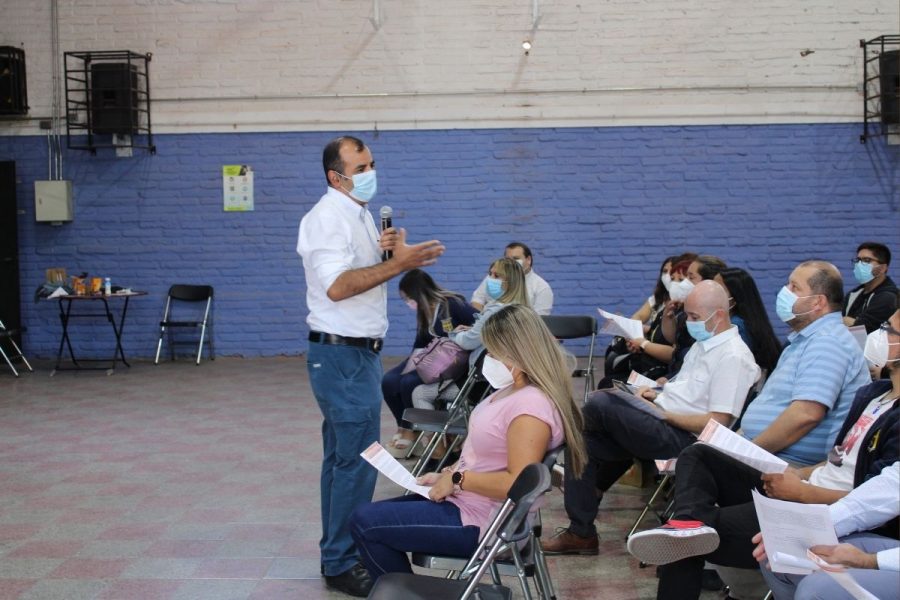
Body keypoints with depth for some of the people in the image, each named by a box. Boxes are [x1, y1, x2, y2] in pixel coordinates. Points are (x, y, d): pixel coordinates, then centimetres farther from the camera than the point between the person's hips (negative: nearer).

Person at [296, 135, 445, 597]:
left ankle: (337, 553, 24)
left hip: (356, 352, 10)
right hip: (342, 354, -10)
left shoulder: (358, 214, 15)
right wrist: (398, 263, -27)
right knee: (356, 461, -8)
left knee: (342, 457, 15)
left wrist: (386, 252, 1)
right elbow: (337, 285, -26)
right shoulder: (328, 217, -15)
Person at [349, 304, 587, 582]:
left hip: (481, 524, -11)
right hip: (464, 502, 11)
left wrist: (457, 479, -19)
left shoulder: (531, 406, -24)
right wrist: (447, 474, 5)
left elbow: (518, 483, -30)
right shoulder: (514, 391, 7)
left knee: (364, 522, -7)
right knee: (372, 515, 15)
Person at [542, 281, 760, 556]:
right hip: (664, 423, 10)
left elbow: (717, 422, -19)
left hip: (681, 438, -10)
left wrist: (664, 415, -16)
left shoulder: (733, 357, -14)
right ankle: (580, 533, 11)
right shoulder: (704, 343, 17)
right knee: (584, 442, 2)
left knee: (600, 403, -20)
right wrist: (657, 393, 9)